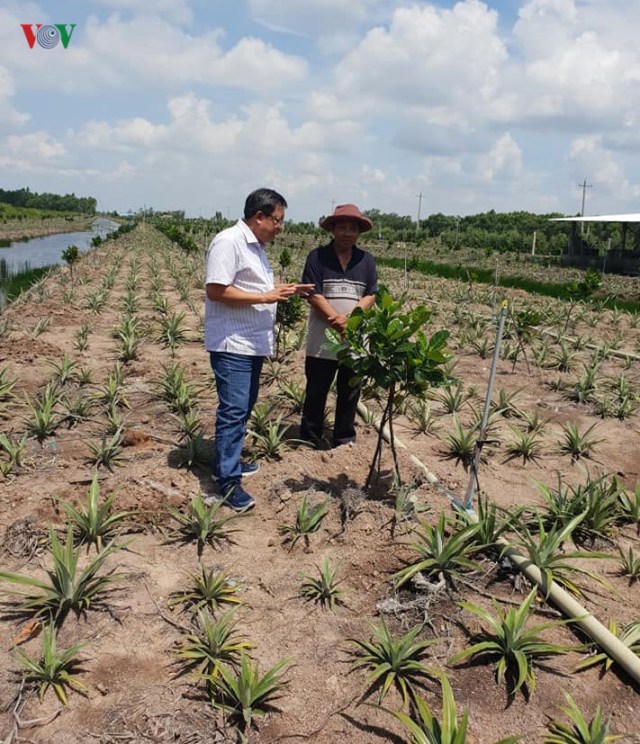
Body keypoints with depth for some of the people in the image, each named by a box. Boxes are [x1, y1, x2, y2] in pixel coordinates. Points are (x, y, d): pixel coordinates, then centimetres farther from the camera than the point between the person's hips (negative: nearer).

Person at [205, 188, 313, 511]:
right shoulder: (228, 242, -15)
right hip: (233, 344, -10)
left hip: (253, 343, 10)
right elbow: (216, 291, -22)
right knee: (233, 410, -8)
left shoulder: (256, 245, 15)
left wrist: (284, 290, 10)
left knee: (244, 407, 16)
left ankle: (227, 462, 29)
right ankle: (228, 481, -1)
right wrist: (265, 297, -22)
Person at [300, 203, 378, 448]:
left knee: (350, 394, 11)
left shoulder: (366, 260, 6)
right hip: (322, 341, -2)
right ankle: (310, 441, 20)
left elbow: (370, 296, 1)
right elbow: (313, 294, -10)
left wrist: (349, 320, -16)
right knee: (316, 392, 7)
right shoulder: (317, 257, -3)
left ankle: (345, 440, 25)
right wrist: (336, 319, -18)